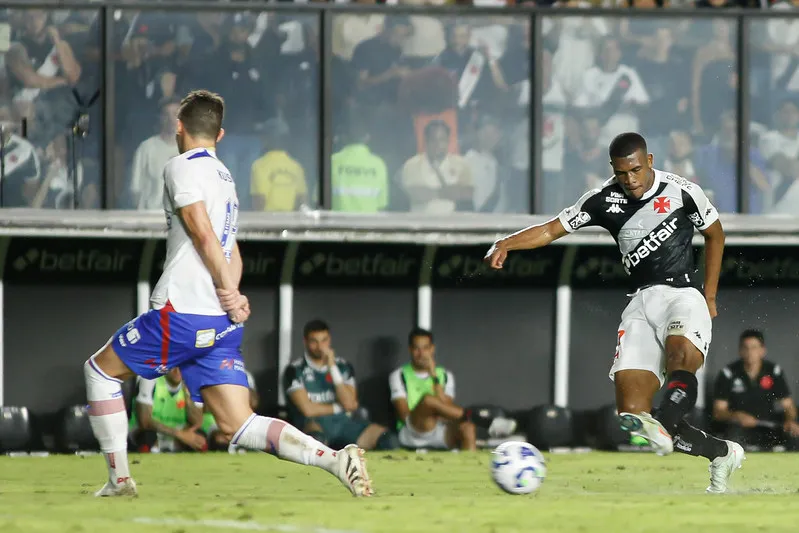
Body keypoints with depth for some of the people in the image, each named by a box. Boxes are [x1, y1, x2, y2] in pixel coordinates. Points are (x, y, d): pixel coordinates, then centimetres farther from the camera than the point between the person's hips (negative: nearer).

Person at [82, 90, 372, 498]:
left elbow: (203, 232, -16)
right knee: (239, 426, 1)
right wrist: (231, 292, 8)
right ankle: (334, 459, -19)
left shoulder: (183, 167, -4)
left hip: (181, 312, -7)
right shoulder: (224, 177, 23)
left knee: (99, 369, 15)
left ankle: (119, 480, 12)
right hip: (223, 325, 7)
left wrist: (228, 290, -12)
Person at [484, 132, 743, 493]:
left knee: (681, 355, -39)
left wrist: (709, 296, 11)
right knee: (630, 411, -11)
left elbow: (714, 234, 13)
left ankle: (663, 428, -56)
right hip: (642, 302, 3)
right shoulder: (604, 200, 4)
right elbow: (551, 230, 4)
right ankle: (721, 452, 3)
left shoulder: (681, 192, -3)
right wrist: (505, 244, -14)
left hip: (683, 296, -3)